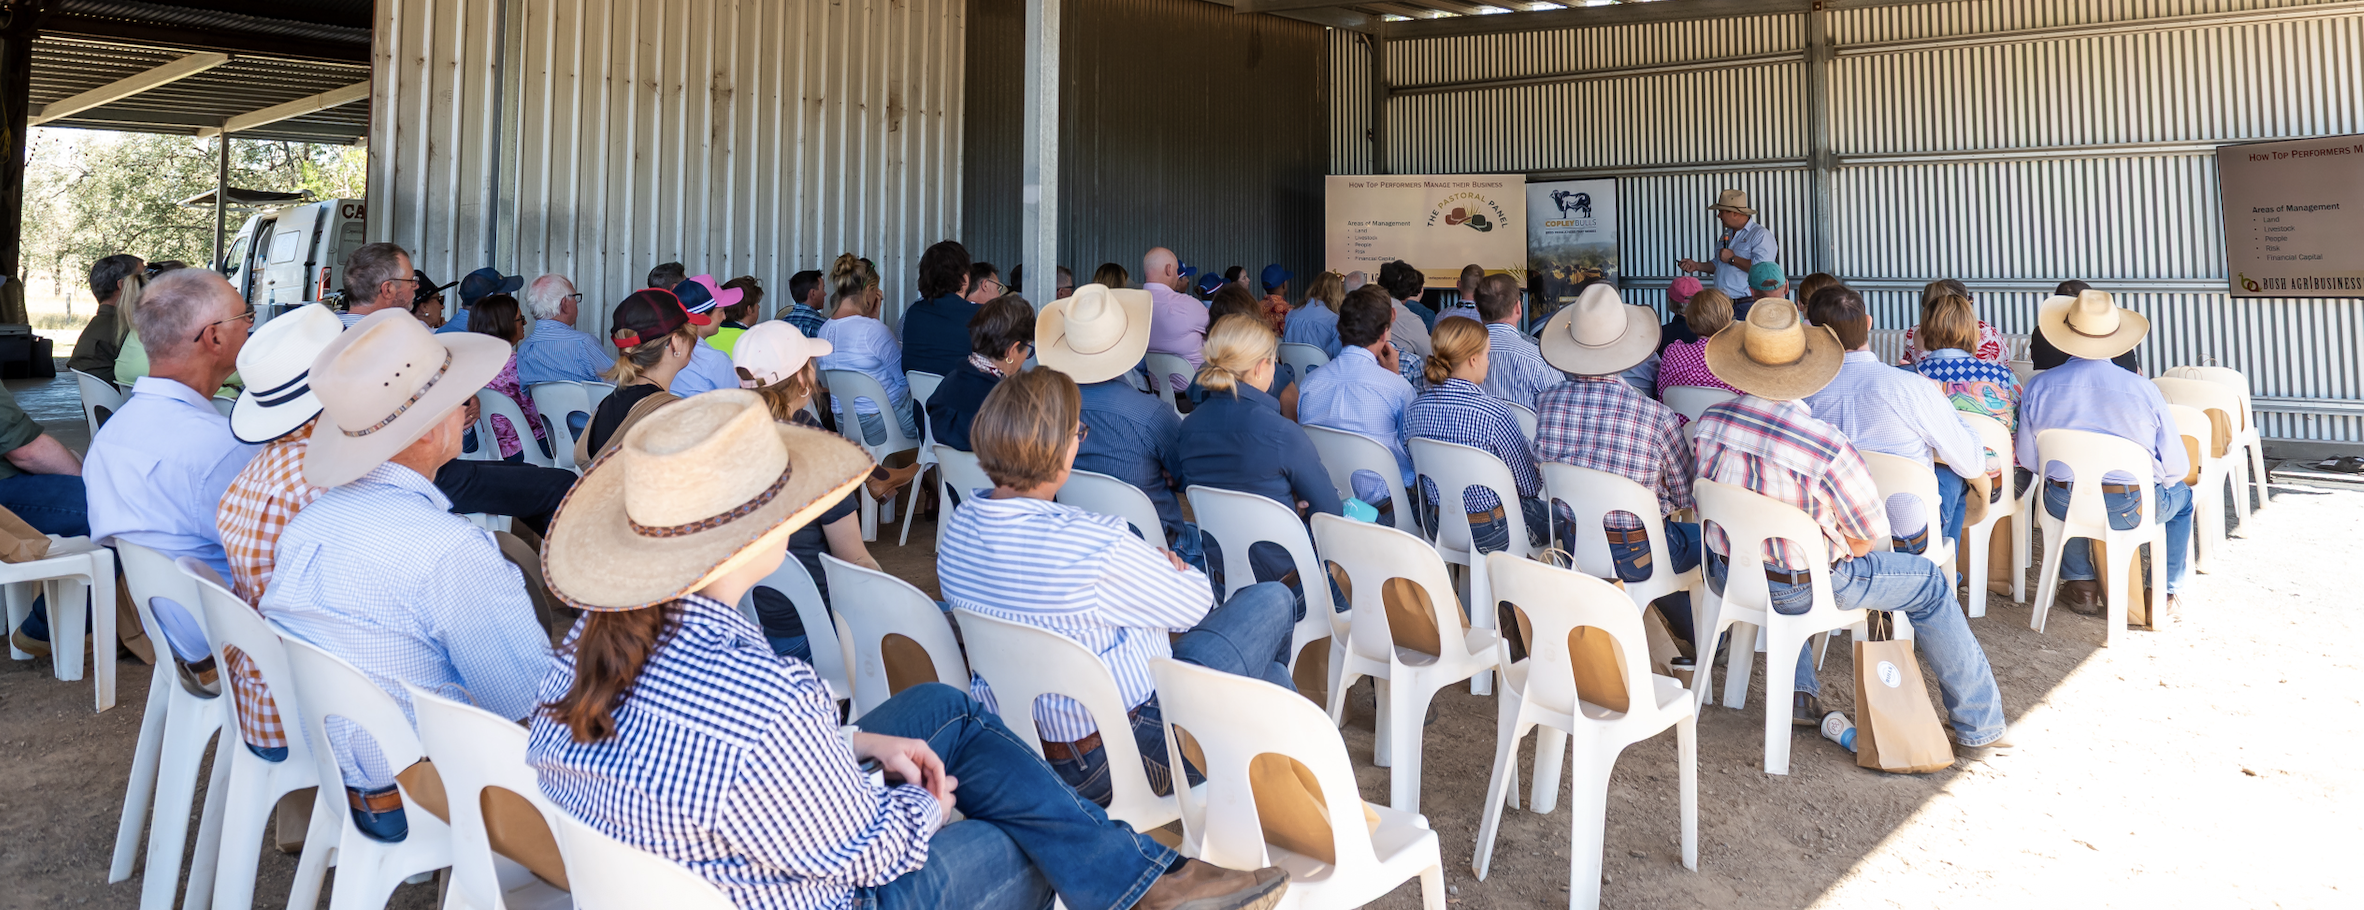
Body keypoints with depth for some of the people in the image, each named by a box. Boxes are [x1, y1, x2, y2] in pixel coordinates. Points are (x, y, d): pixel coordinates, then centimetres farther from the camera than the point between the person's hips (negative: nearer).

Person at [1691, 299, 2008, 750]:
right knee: (1931, 585, 16)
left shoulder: (1709, 422, -14)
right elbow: (1867, 536, -14)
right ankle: (1978, 726, 27)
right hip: (1805, 591, -5)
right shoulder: (1829, 447, -28)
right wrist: (1846, 552, 9)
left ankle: (1797, 692, 33)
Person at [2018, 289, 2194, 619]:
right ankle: (2168, 593, 31)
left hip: (2064, 506, 2)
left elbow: (2028, 460, 0)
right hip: (2132, 510, -1)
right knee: (2182, 495, 32)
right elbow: (2177, 466, -7)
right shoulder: (2143, 389, -14)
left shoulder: (2039, 386, -10)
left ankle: (2080, 584, 37)